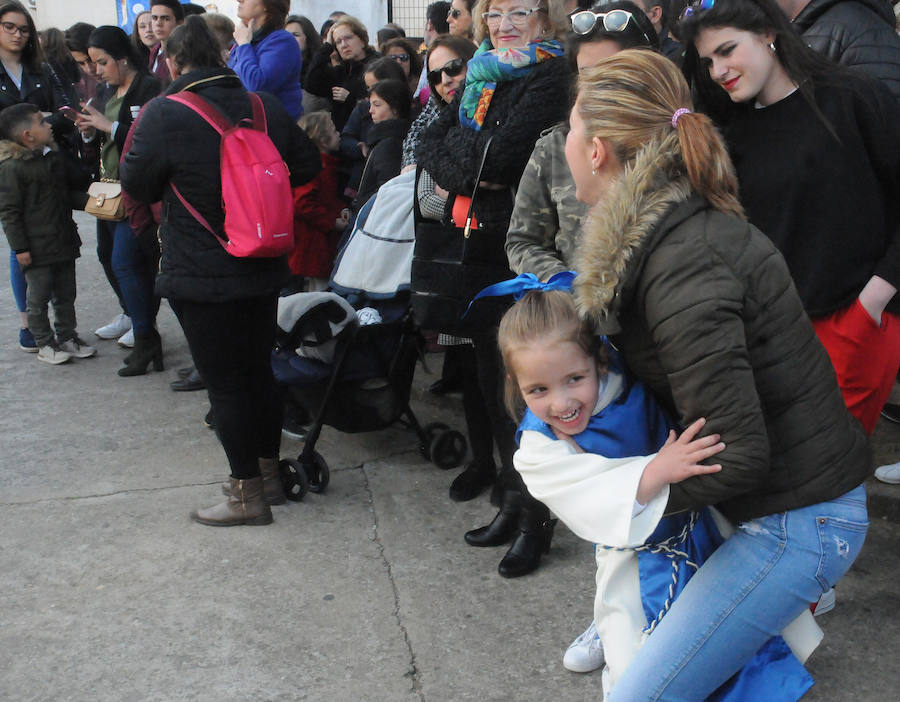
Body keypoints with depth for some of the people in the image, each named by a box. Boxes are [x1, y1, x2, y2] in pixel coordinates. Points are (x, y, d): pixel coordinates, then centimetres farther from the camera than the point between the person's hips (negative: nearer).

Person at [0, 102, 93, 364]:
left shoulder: (55, 158, 8)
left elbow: (75, 185, 22)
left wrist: (87, 200, 1)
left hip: (63, 242, 7)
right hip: (36, 248, -7)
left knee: (66, 294, 15)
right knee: (39, 298, 4)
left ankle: (67, 337, 28)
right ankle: (45, 344, 16)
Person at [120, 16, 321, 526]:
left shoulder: (164, 116, -16)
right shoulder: (269, 109, 0)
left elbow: (137, 186, -6)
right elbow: (307, 167, 10)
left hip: (201, 278, -6)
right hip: (264, 271, 6)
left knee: (225, 383, 4)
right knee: (260, 370, 18)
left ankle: (248, 495, 13)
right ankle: (271, 474, 31)